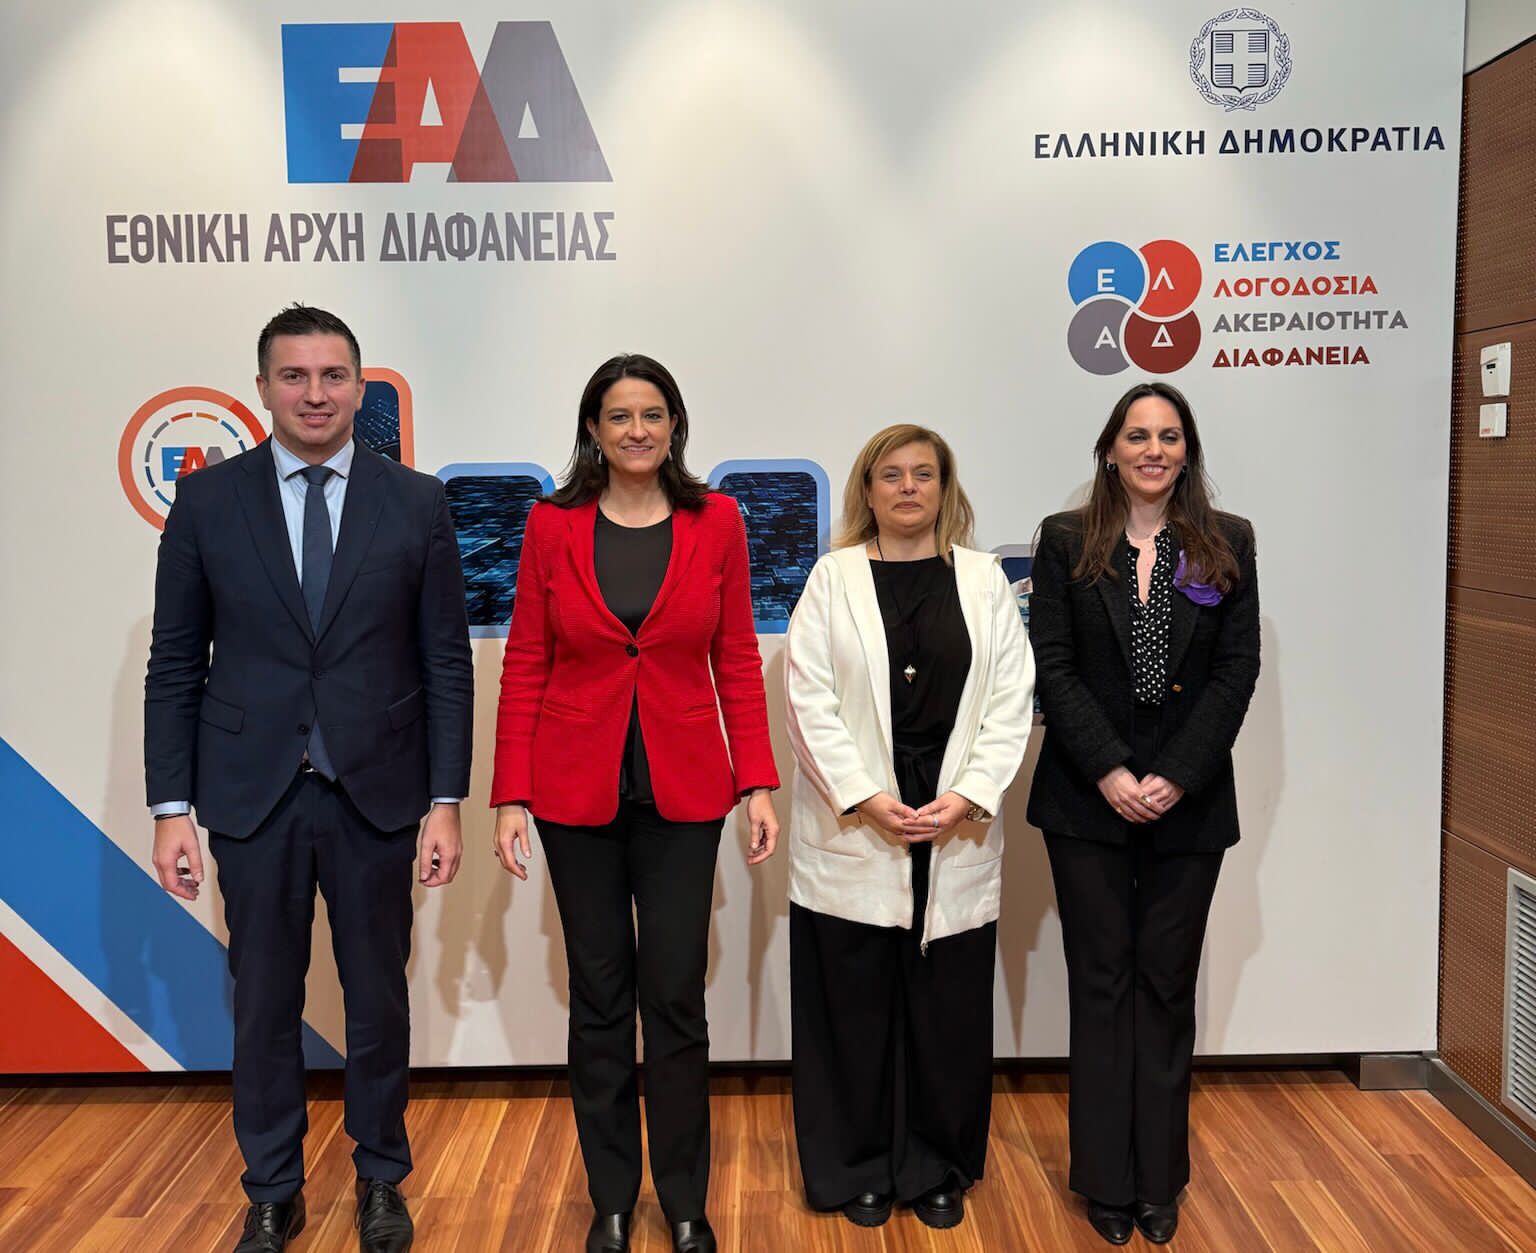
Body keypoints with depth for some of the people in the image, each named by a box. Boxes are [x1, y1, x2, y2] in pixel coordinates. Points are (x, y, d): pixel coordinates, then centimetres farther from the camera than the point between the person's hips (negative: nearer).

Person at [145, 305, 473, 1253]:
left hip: (378, 793, 0)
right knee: (264, 1004, 12)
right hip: (253, 795, 1)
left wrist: (446, 801, -4)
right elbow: (175, 665, 2)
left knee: (380, 999, 12)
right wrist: (171, 806, -2)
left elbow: (447, 663, -1)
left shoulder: (418, 503, -1)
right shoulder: (207, 500, 0)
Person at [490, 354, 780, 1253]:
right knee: (599, 995, 11)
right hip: (576, 790, 1)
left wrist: (758, 783, -5)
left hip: (682, 791, 0)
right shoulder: (553, 525, -1)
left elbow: (738, 662, 2)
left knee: (676, 995, 4)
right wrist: (511, 796, -4)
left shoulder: (716, 521, -1)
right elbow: (525, 666, 0)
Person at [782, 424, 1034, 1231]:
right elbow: (809, 698, -5)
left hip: (957, 828, 2)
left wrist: (968, 798, -10)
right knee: (856, 1004, 6)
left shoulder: (984, 580, 7)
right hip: (853, 829, -1)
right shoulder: (833, 577, 2)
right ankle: (860, 1170, 23)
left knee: (948, 1004, 8)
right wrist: (866, 798, -13)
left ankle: (937, 1170, 26)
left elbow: (1012, 702, 2)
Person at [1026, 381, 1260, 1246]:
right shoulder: (1066, 542, 2)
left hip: (1190, 803, 1)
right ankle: (1107, 1180, 18)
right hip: (1088, 800, -1)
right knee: (1102, 981, 6)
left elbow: (1238, 668, -1)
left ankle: (1161, 1181, 20)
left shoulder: (1229, 544, 5)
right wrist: (1109, 773, -13)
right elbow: (1053, 666, -4)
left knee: (1167, 984, 8)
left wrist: (1176, 777, -11)